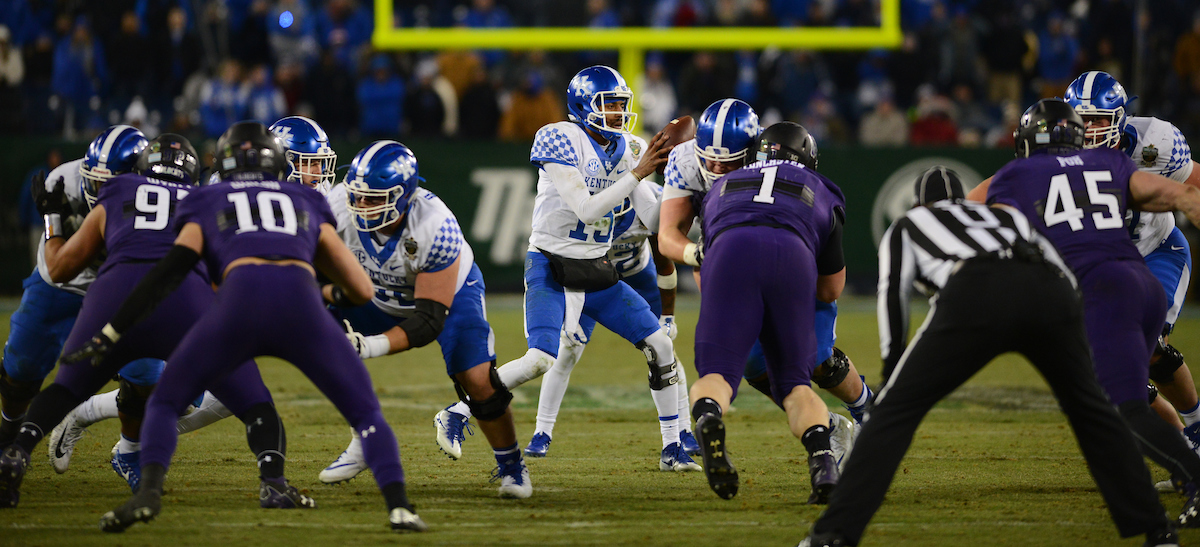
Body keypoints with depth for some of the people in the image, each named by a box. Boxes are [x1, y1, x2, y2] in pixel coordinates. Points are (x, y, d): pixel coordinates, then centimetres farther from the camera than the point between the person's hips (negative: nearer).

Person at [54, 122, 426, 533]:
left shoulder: (207, 206, 28)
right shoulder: (307, 205, 33)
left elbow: (171, 272, 12)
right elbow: (362, 290, 30)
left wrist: (110, 336, 12)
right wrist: (332, 298, 53)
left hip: (240, 302, -1)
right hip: (302, 306, 1)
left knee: (164, 403, 17)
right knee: (365, 414, 16)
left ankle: (148, 492, -9)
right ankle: (398, 507, -6)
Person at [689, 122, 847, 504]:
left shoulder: (722, 187, 40)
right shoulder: (821, 195, 37)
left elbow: (703, 268, 46)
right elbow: (832, 290, 40)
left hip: (730, 250, 0)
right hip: (792, 254, 0)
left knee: (717, 373, -3)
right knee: (794, 382, 10)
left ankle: (708, 416, -39)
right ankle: (821, 451, -19)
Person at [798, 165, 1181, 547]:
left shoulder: (906, 227, 35)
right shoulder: (1007, 217, 42)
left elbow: (893, 292, 16)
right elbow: (1066, 278, 29)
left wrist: (892, 370, 15)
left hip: (976, 298, -3)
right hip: (1052, 296, 3)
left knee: (896, 410, 3)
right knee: (1088, 407, 24)